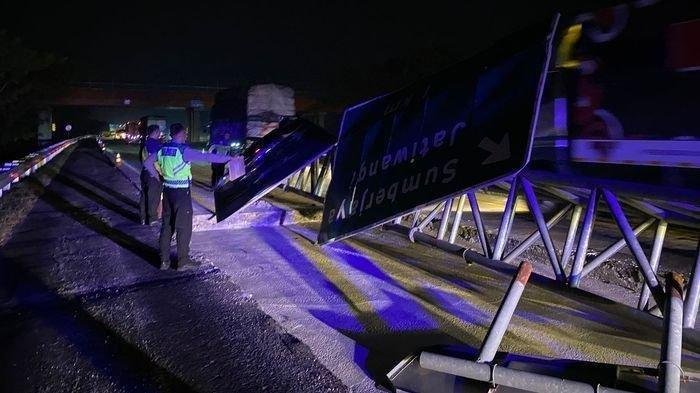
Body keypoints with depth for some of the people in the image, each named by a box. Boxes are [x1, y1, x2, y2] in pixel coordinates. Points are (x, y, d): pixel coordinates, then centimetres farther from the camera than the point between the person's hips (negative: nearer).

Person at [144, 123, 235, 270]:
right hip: (181, 192, -7)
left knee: (166, 225, 14)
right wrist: (229, 158, -19)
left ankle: (164, 260, 20)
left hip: (167, 190, 7)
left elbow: (147, 162, 15)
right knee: (184, 227, 3)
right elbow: (207, 157, -22)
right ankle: (183, 261, 10)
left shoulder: (163, 149, 5)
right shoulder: (184, 150, -17)